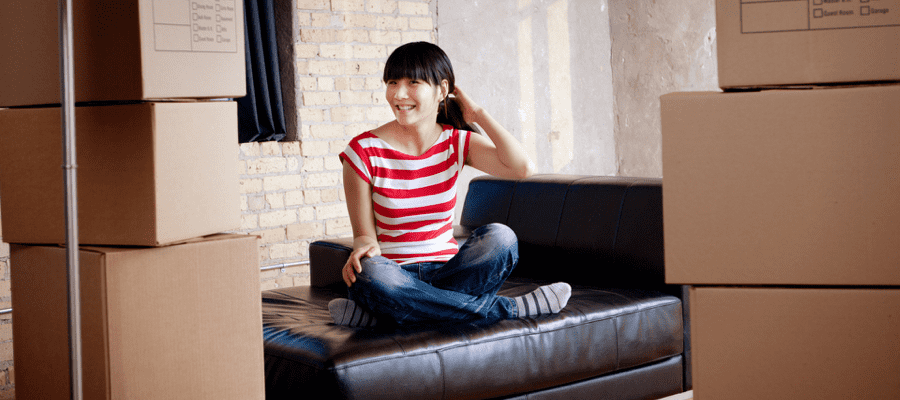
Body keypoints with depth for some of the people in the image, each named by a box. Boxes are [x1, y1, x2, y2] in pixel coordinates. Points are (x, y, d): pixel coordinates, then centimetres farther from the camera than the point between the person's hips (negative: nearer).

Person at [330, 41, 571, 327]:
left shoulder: (457, 142, 5)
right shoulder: (364, 151, -3)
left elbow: (522, 168, -12)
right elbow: (364, 233, -2)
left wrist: (478, 115, -3)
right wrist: (364, 247, -27)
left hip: (447, 272, 3)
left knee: (500, 237, -27)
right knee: (369, 275, -38)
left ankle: (377, 311, -29)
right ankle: (507, 309, -28)